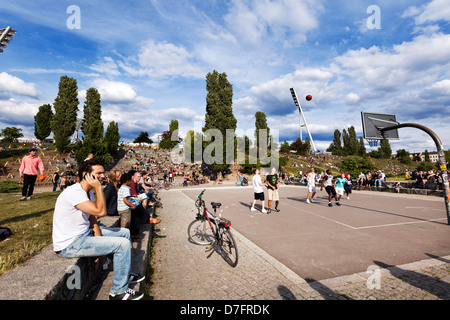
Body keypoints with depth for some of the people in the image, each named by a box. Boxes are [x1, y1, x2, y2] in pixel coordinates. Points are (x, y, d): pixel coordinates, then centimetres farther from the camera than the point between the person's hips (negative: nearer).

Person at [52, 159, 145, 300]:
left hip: (86, 234, 10)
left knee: (124, 232, 12)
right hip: (69, 245, -10)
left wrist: (98, 238, -2)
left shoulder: (89, 192, 7)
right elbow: (101, 212, -31)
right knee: (123, 244, -18)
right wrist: (99, 188, -24)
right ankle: (118, 292, -1)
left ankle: (125, 274, 29)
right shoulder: (74, 192, -24)